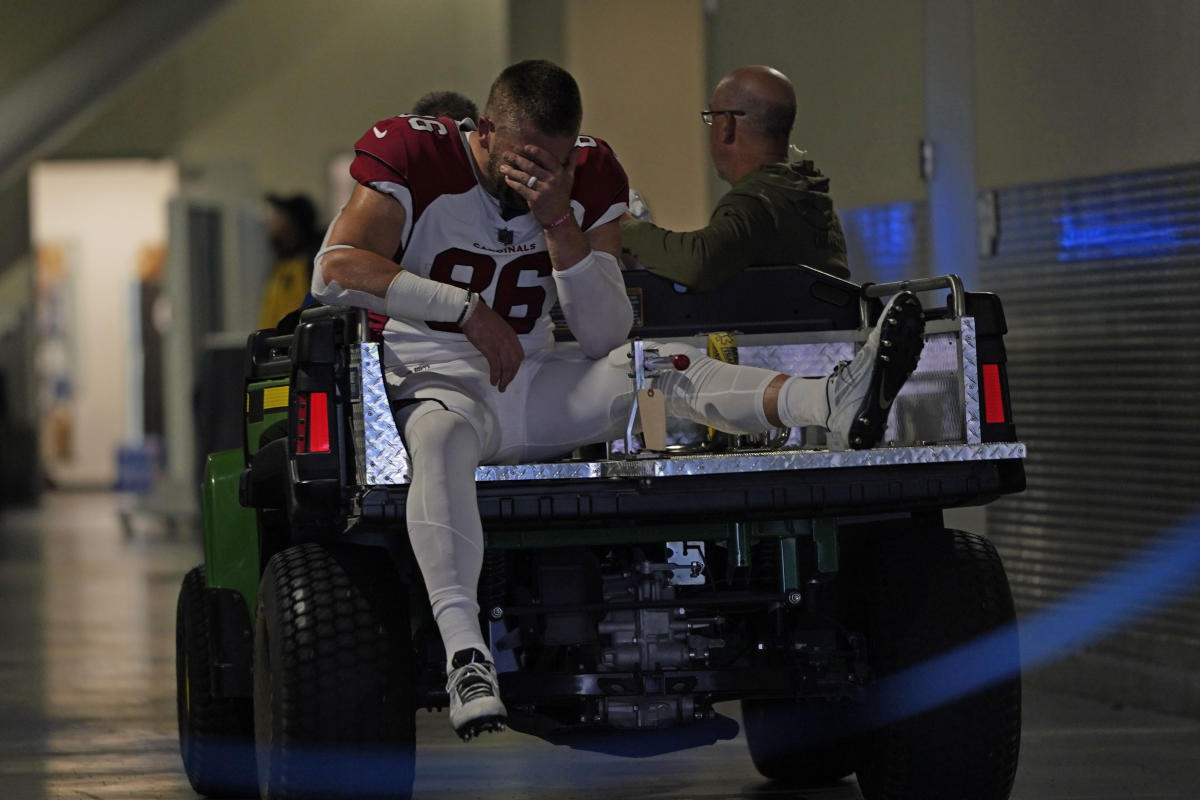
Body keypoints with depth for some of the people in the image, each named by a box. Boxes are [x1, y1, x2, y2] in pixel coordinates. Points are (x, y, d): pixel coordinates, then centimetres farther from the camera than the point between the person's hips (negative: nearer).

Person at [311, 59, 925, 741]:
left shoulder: (590, 181, 3)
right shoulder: (417, 159, -8)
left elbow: (607, 337, -3)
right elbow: (333, 270, -22)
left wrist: (559, 220, -17)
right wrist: (468, 308, -23)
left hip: (539, 388, 4)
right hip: (436, 380, -4)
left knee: (661, 365, -22)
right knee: (441, 436, -40)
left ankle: (835, 403, -46)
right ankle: (464, 652, -58)